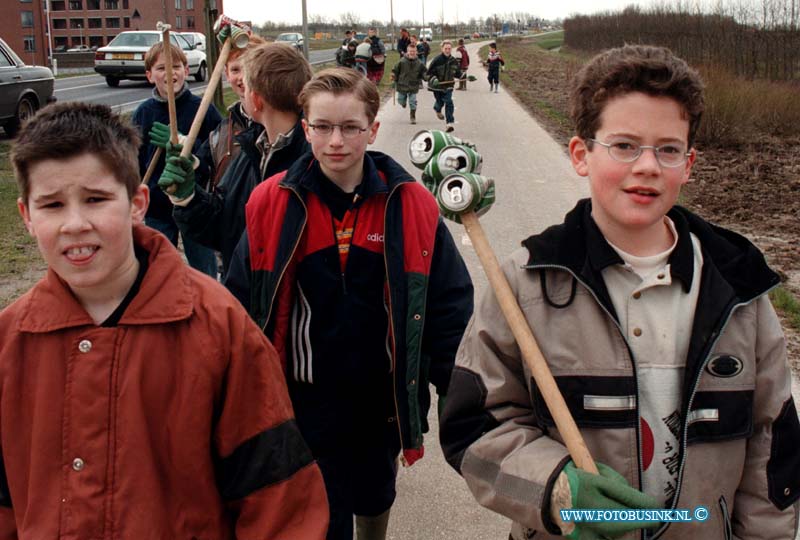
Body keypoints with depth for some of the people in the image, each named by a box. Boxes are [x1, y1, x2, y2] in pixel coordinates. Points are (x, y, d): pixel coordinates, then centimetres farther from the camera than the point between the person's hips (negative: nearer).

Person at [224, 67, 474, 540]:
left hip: (384, 393, 1)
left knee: (375, 495, 24)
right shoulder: (272, 204, -10)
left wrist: (446, 380, -5)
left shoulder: (410, 204, -10)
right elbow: (242, 301, -1)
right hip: (308, 397, -1)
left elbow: (451, 297, -2)